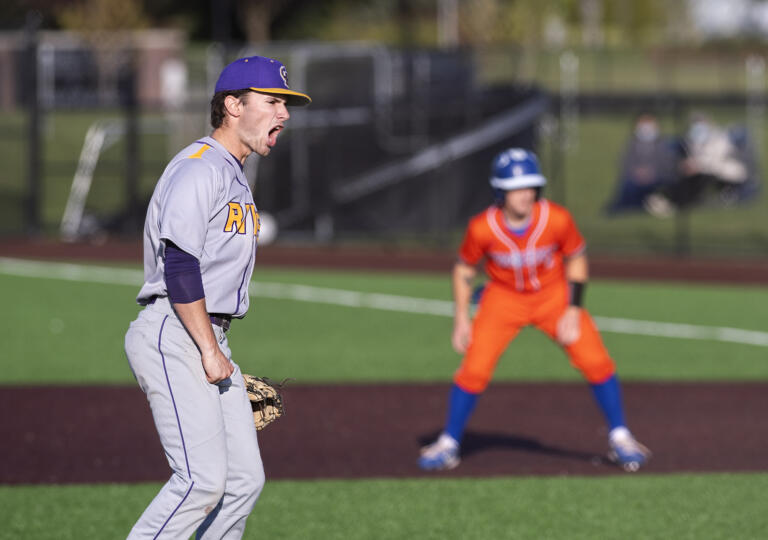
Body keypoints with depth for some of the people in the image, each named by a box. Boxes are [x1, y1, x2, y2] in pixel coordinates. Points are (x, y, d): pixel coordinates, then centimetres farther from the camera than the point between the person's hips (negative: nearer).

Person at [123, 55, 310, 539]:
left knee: (244, 481, 4)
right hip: (172, 337, -10)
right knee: (203, 479, -17)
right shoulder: (199, 169, -11)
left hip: (208, 342, 10)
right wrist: (210, 352, -19)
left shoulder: (234, 177, 21)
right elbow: (179, 267, -20)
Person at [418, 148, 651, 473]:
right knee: (475, 369, -11)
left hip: (554, 296, 0)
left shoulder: (557, 220, -24)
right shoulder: (482, 228, -24)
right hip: (503, 299, 0)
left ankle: (620, 437, 7)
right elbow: (464, 269, -5)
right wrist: (461, 319, -8)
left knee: (596, 361, -10)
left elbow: (576, 260, -6)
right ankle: (449, 444, 8)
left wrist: (573, 310, -10)